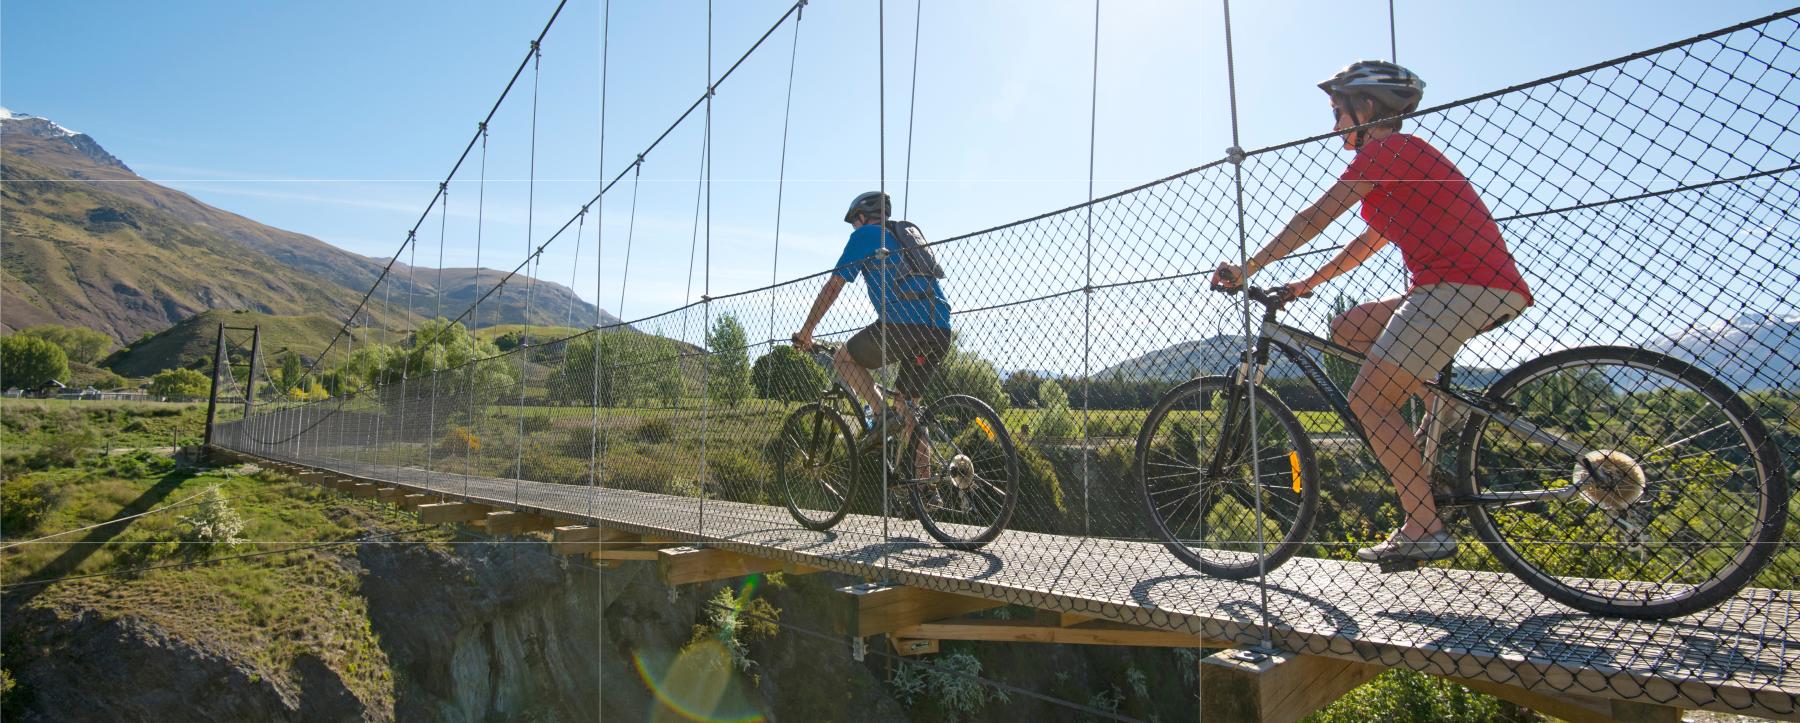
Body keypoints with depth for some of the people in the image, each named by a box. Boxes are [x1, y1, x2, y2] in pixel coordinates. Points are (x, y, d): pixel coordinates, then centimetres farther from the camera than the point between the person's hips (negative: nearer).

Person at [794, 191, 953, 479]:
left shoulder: (864, 235, 12)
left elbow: (833, 287, 11)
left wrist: (806, 330, 20)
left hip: (902, 325, -7)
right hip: (940, 333, 7)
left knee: (844, 359, 17)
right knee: (908, 406, 19)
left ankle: (883, 414, -2)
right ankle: (923, 476, 12)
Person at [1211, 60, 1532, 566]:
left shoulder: (1386, 149, -7)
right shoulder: (1403, 155, 24)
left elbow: (1312, 220, -10)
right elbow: (1370, 241, 29)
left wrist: (1246, 270, -5)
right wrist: (1307, 284, 27)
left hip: (1464, 287, -10)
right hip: (1484, 290, 10)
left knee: (1367, 399, -10)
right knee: (1345, 328, 15)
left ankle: (1425, 530, -8)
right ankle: (1439, 402, 9)